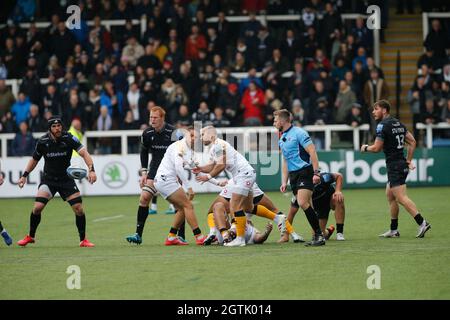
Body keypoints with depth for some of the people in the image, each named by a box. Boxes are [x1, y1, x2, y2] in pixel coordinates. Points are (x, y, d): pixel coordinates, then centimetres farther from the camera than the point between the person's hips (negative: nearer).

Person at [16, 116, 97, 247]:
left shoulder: (69, 138, -16)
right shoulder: (42, 142, -9)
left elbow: (84, 153, -24)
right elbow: (34, 159, 9)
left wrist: (91, 170, -39)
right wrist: (24, 175, 5)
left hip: (66, 179, -1)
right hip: (48, 179, 1)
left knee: (78, 208, -10)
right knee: (37, 207, -14)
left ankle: (83, 240, 7)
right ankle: (30, 237, 8)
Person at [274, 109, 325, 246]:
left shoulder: (298, 133, -8)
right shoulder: (282, 139, 18)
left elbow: (312, 152, -13)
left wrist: (316, 172, -20)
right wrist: (284, 181, 17)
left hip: (305, 171, -8)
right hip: (293, 175, 8)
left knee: (303, 203, -20)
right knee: (307, 206, 2)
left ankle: (319, 234, -16)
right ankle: (318, 235, 3)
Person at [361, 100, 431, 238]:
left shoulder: (383, 125, -12)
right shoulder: (398, 123, 14)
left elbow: (377, 148, -14)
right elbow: (412, 142, 16)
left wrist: (365, 148, 6)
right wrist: (409, 161, 18)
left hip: (394, 166, -9)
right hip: (402, 163, 9)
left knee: (401, 198, -13)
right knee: (390, 196, 16)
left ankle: (422, 223, -23)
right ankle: (393, 230, 19)